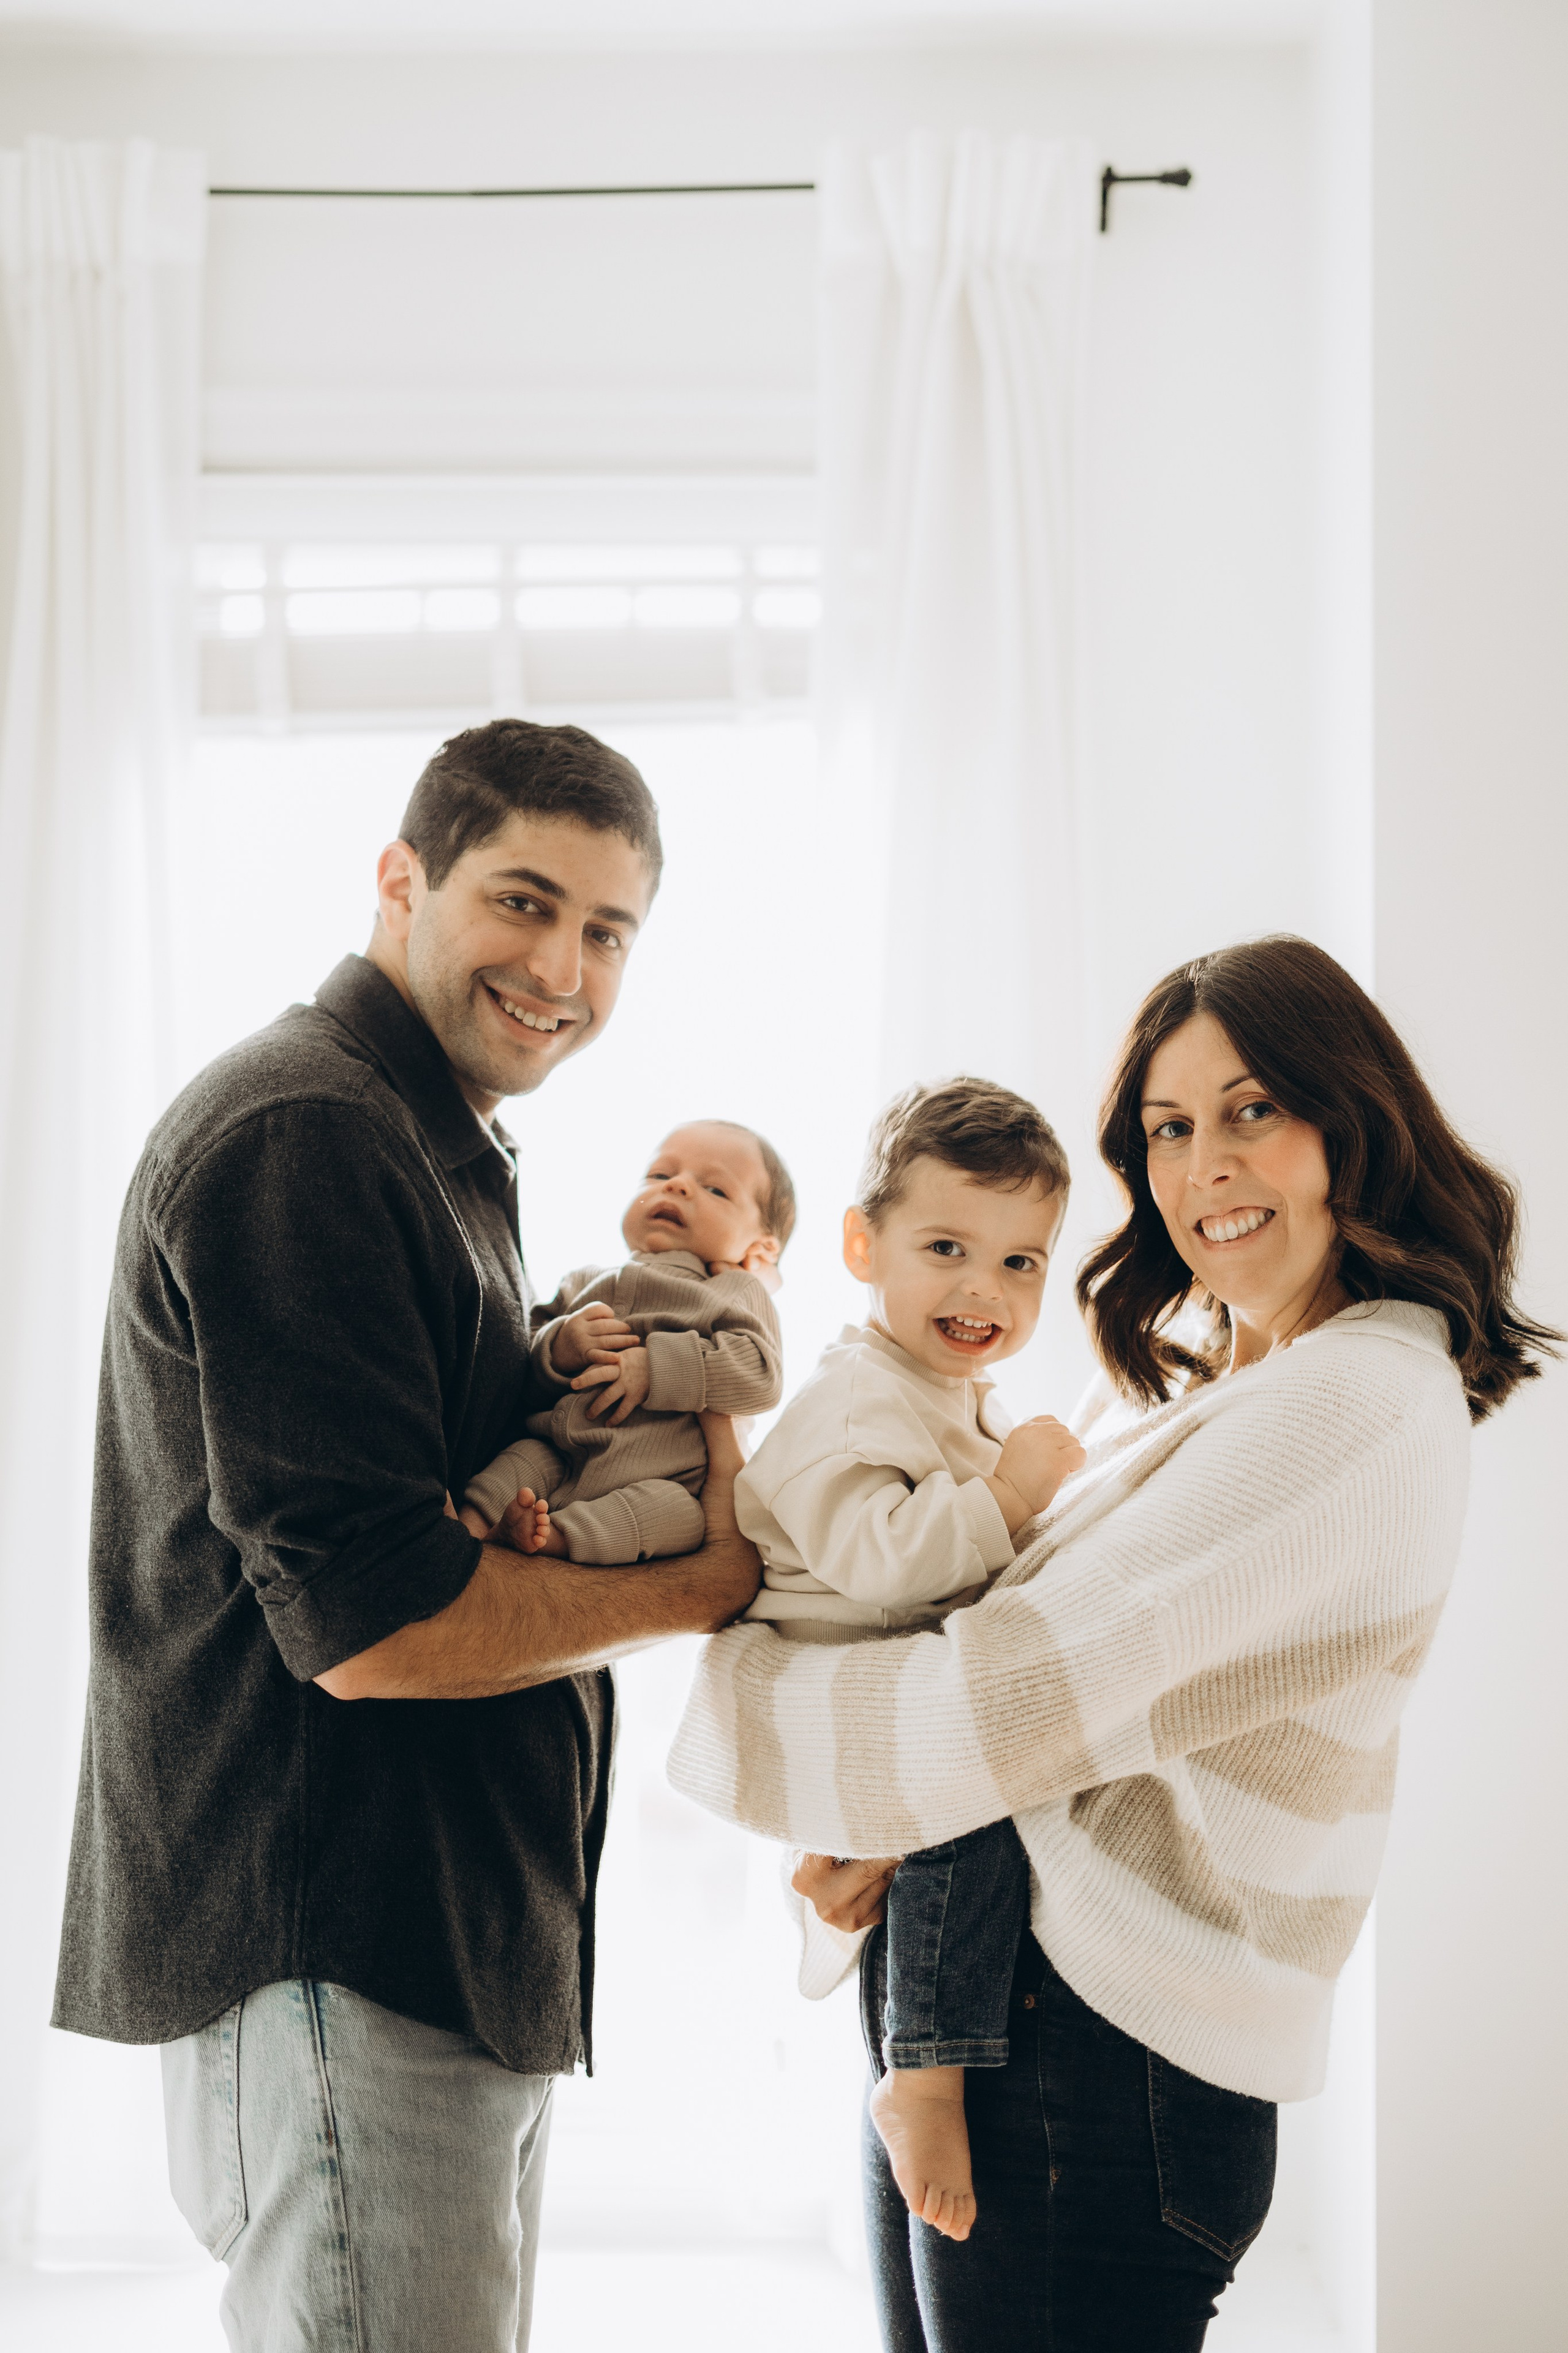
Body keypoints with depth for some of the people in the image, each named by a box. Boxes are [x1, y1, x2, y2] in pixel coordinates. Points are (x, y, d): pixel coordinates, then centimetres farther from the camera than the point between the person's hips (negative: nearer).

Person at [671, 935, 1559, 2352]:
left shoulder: (1360, 1408, -18)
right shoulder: (1191, 1382, 14)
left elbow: (1009, 1702, -22)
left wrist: (718, 1681, -10)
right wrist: (882, 1831, -7)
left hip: (1100, 2086, -9)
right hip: (961, 2025, 9)